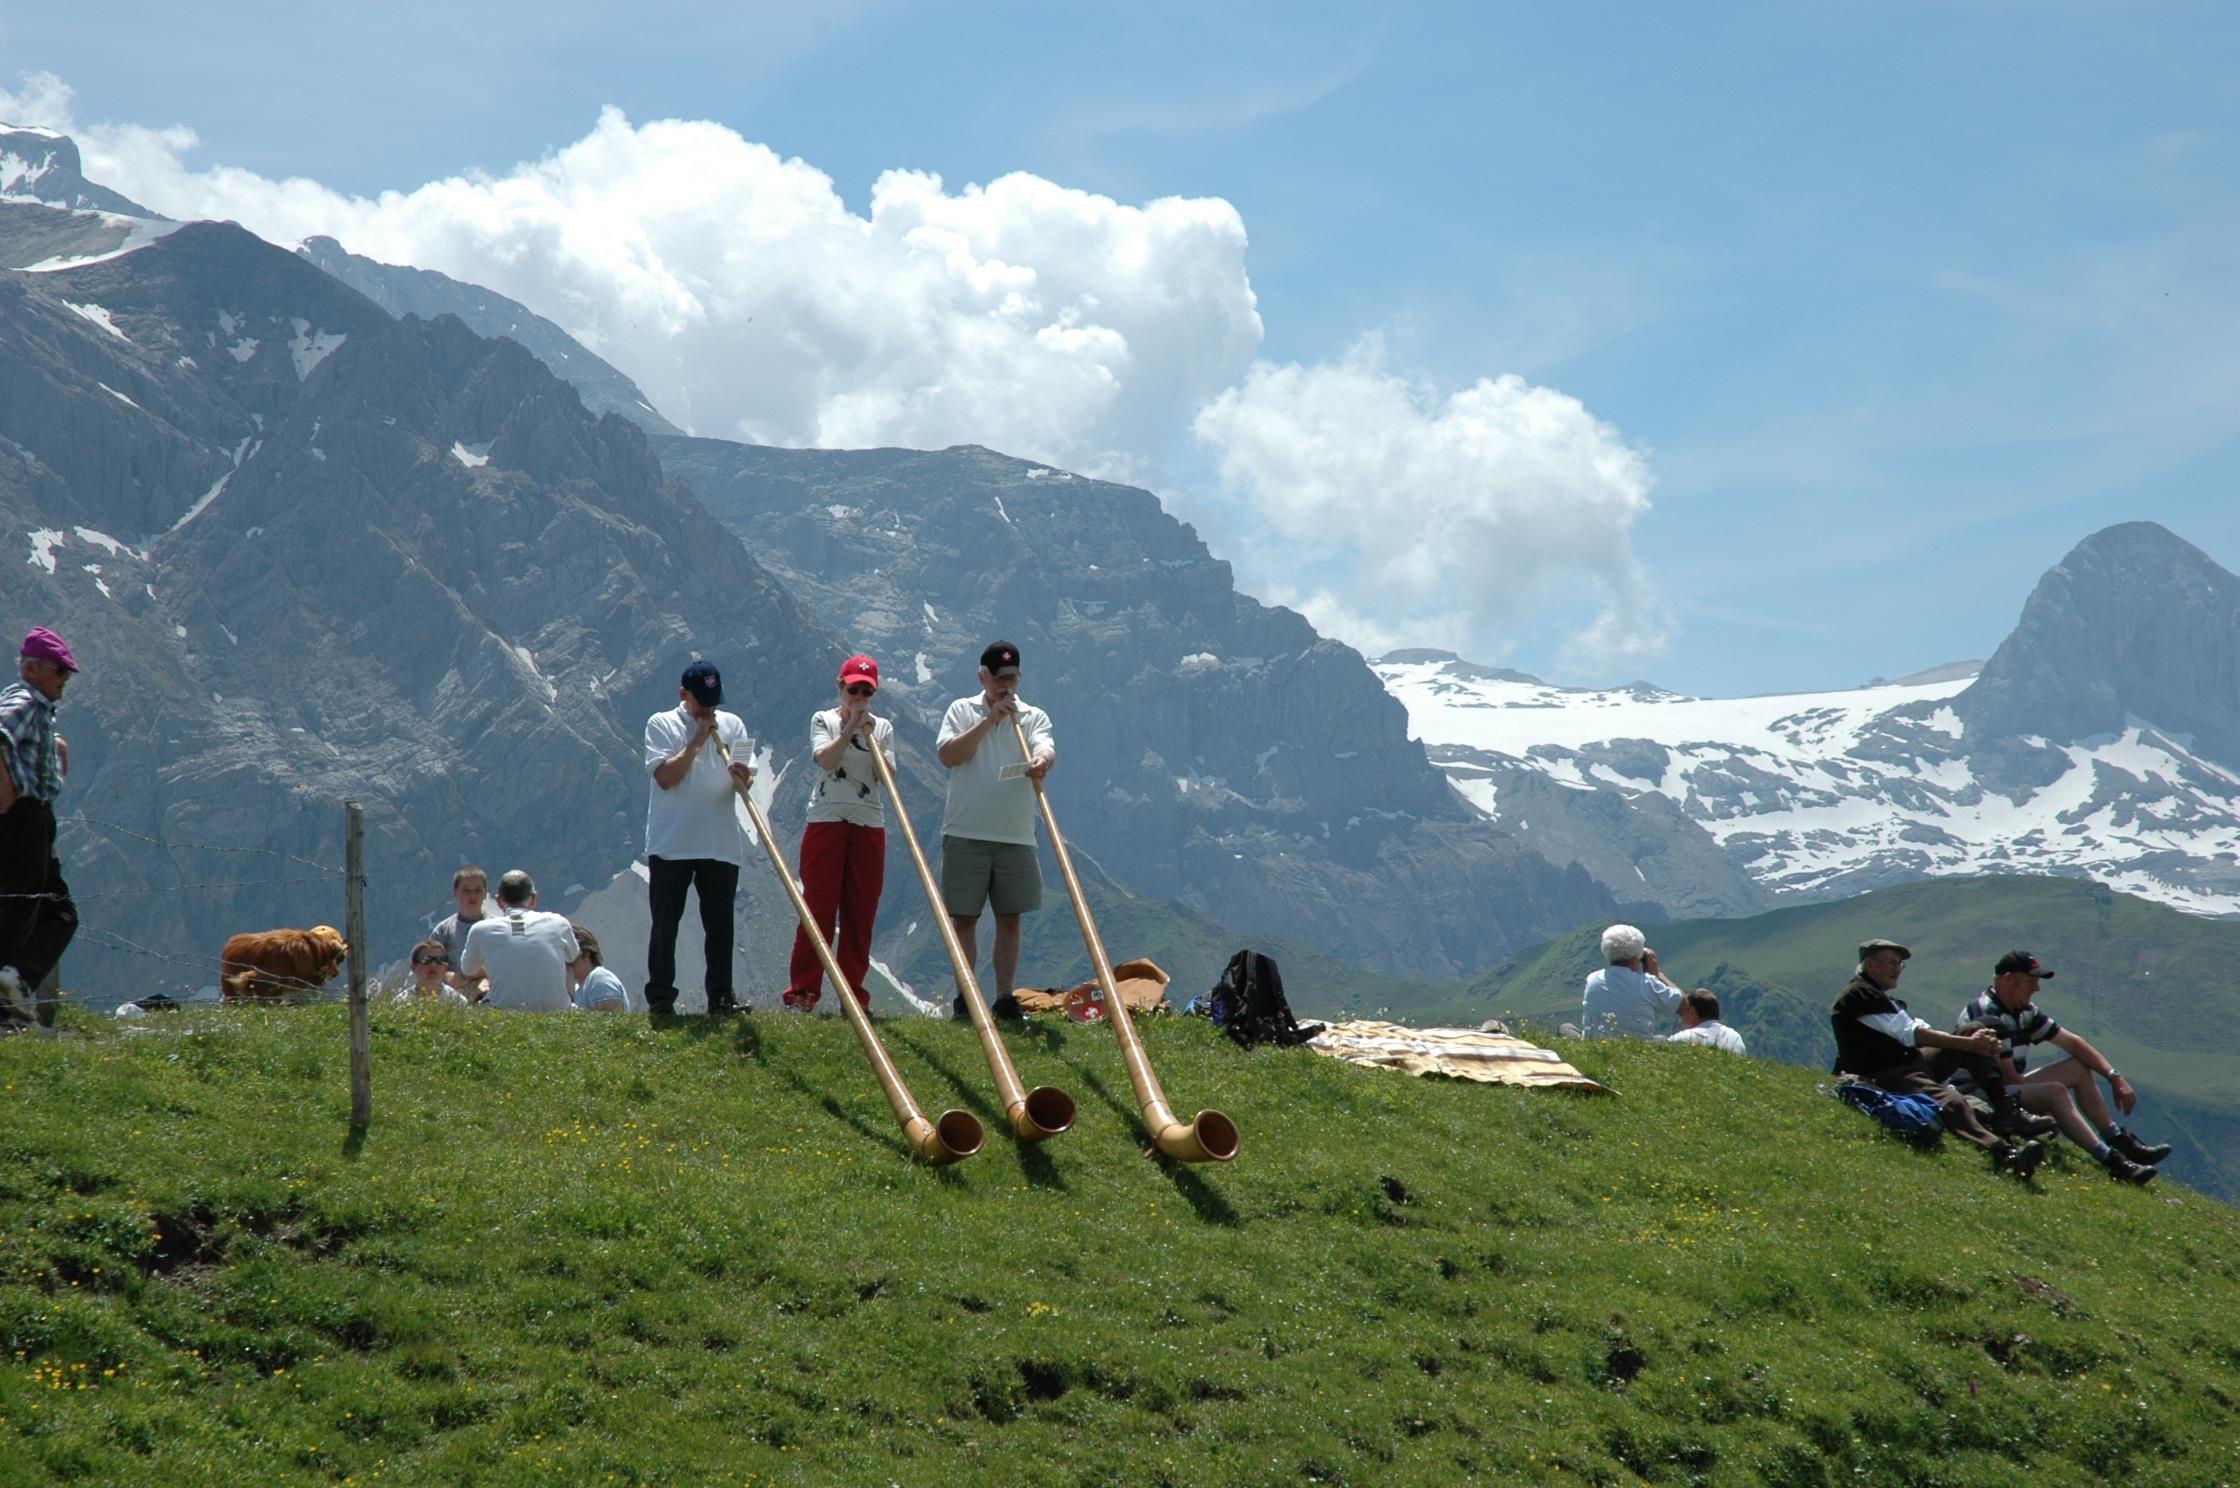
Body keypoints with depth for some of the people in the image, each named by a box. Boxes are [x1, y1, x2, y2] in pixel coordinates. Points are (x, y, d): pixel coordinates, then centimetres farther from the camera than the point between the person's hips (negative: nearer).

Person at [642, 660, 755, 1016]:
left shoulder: (731, 725, 10)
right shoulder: (661, 724, 2)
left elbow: (746, 781, 6)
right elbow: (665, 776, -11)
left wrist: (743, 776, -18)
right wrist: (697, 741, -13)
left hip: (721, 844, 3)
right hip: (670, 844, -3)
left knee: (720, 924, 4)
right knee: (666, 923, 1)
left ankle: (721, 997, 9)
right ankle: (660, 997, 7)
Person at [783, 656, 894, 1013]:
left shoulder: (882, 727, 11)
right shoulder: (823, 720, 4)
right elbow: (826, 760, -14)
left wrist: (870, 738, -14)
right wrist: (850, 728, -19)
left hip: (868, 825, 3)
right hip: (827, 820, -3)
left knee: (860, 914, 3)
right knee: (818, 909, -5)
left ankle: (854, 993, 8)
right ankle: (802, 992, -3)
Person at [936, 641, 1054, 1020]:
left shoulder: (1033, 716, 9)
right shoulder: (962, 710, 6)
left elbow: (1046, 749, -11)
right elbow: (948, 755, -9)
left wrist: (1041, 761, -36)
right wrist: (989, 720, -13)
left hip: (1015, 835, 1)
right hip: (966, 833, -1)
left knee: (1010, 918, 4)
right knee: (963, 917, 1)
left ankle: (1005, 997, 10)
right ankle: (964, 996, 8)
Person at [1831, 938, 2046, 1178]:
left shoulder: (1877, 996, 22)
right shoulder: (1859, 996, -11)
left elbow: (1919, 1031, 11)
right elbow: (1912, 1034, -17)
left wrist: (1975, 1040, -7)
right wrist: (1970, 1044, -16)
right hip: (1881, 1079, -10)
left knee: (1974, 1031, 3)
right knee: (1952, 1102, -35)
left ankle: (2007, 1109, -10)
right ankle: (2004, 1154, -55)